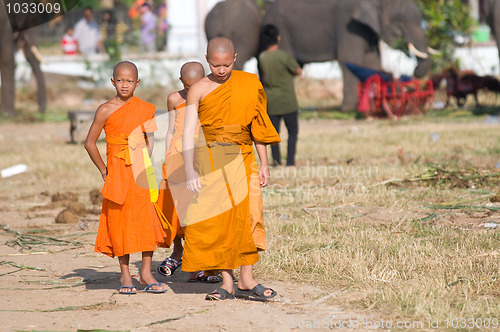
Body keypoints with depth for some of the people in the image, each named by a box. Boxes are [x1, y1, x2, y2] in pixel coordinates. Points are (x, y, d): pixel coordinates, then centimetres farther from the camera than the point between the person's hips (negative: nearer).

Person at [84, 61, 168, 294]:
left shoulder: (145, 109, 5)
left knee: (148, 220, -2)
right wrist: (104, 171, 1)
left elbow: (149, 142, 9)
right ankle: (125, 276, 9)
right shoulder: (106, 110, -3)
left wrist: (145, 166, -1)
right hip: (117, 172, -2)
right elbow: (90, 143, 2)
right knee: (120, 222, 1)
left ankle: (146, 273, 7)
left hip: (142, 172, 2)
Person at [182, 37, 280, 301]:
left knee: (248, 215, -6)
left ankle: (246, 280, -2)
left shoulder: (248, 84, 7)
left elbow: (256, 124, 14)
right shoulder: (198, 90, -1)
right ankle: (226, 282, 0)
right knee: (217, 220, -3)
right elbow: (188, 132, -5)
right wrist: (189, 171, -14)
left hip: (242, 158, 2)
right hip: (211, 158, -2)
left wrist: (264, 163, 11)